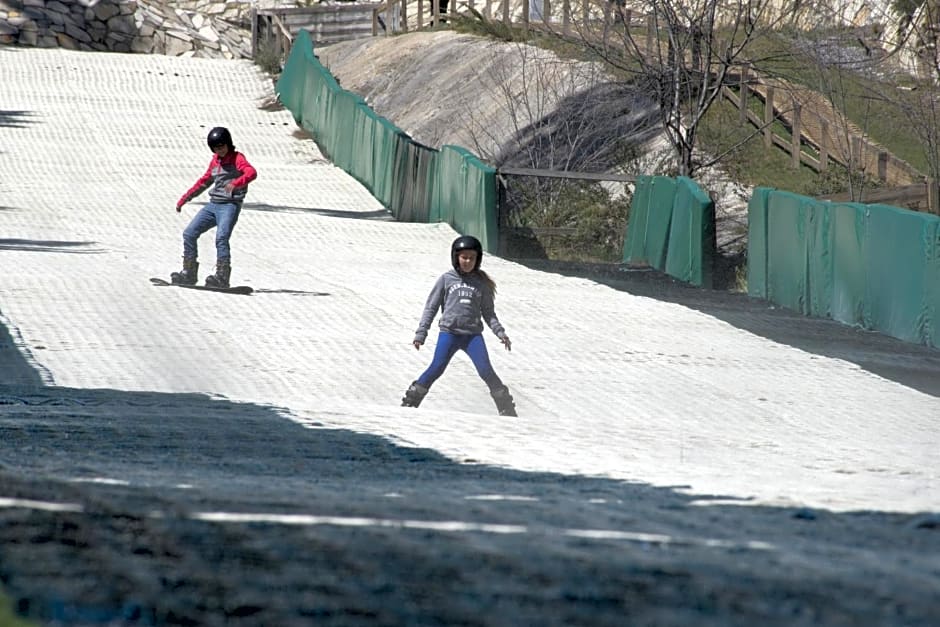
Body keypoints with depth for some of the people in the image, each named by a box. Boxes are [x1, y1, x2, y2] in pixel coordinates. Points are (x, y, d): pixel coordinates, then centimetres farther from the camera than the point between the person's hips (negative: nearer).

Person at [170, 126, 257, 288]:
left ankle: (222, 277, -28)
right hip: (213, 204, 8)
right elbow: (205, 181, 30)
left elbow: (251, 173, -25)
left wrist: (235, 183, -44)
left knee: (221, 238, -26)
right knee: (189, 234, 2)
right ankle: (189, 273, 6)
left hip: (230, 205, -8)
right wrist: (185, 198, 31)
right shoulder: (215, 160, 17)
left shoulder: (237, 158, -6)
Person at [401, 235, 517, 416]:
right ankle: (410, 402, -3)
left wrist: (500, 333, 2)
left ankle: (506, 409, -3)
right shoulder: (446, 279, 7)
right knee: (436, 369, -14)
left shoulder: (482, 283, 11)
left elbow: (488, 313, 16)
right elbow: (431, 307, 9)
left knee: (486, 371, -12)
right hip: (449, 332, -1)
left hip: (473, 334, 1)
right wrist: (421, 333, 2)